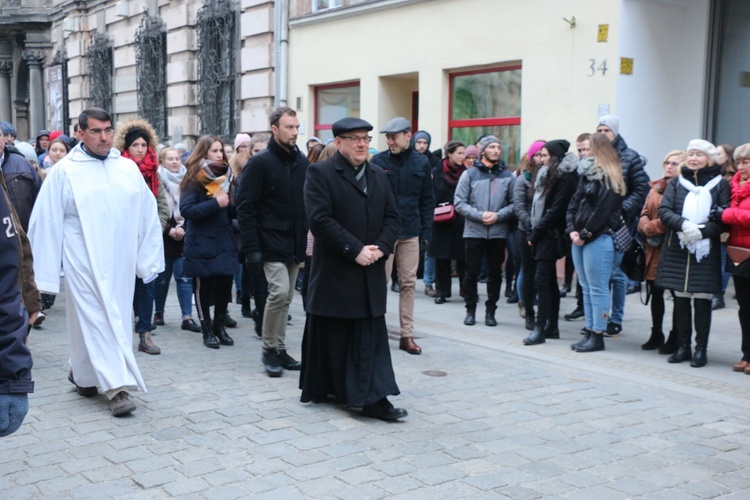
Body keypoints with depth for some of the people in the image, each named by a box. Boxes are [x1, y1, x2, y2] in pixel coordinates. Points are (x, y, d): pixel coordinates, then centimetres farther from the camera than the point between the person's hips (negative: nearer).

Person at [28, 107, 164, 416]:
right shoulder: (64, 171, -3)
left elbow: (147, 215, 8)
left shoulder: (128, 168, 6)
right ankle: (118, 386, -1)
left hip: (121, 262, 4)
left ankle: (83, 374, 31)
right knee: (99, 321, -4)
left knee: (117, 319, 12)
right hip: (85, 263, -4)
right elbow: (46, 223, -3)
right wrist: (42, 272, -4)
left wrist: (149, 258, 5)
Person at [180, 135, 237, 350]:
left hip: (224, 242, 5)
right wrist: (216, 203, -23)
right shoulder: (193, 179, -6)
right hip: (201, 244, -5)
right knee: (203, 287, 4)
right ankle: (207, 330, 17)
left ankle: (219, 325, 20)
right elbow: (186, 210, -18)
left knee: (225, 284, 0)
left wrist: (231, 205, -6)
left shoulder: (225, 176, 12)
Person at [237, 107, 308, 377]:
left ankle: (280, 349, 23)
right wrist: (251, 248, -16)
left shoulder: (303, 163, 9)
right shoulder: (260, 163, -8)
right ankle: (269, 350, 1)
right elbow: (245, 208, -11)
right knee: (279, 291, -15)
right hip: (271, 243, -6)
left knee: (286, 297, 11)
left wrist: (308, 237, 7)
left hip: (296, 244, 6)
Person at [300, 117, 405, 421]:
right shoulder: (320, 173, -6)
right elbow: (320, 219, -16)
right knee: (331, 335, 7)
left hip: (371, 272, 5)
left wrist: (380, 247, -8)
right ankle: (322, 388, 24)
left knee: (372, 337, 3)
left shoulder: (378, 175, 13)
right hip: (334, 271, -5)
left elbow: (391, 217, 10)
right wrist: (355, 250, -19)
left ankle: (374, 398, 5)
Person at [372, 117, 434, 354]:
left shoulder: (421, 163, 4)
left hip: (411, 233, 2)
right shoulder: (379, 161, -2)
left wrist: (426, 233, 1)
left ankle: (407, 335, 13)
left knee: (408, 284, 6)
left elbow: (427, 200, 7)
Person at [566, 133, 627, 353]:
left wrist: (585, 234, -13)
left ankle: (597, 336, 1)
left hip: (598, 240, -9)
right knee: (586, 288, 12)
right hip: (580, 239, 9)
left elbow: (603, 210, -16)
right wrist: (572, 229, -2)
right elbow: (574, 203, 12)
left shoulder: (609, 178, -9)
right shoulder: (586, 174, 16)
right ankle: (589, 332, 19)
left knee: (597, 289, -4)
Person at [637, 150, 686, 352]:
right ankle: (656, 335, 26)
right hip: (654, 249, 7)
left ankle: (675, 339, 10)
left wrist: (652, 226, -12)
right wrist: (646, 227, -7)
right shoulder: (656, 188, 15)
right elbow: (645, 214, 13)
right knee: (655, 293, 15)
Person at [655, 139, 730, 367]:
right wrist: (683, 225, -19)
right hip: (676, 251, 2)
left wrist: (702, 231, -19)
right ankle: (683, 347, 16)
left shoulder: (720, 185, 4)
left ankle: (701, 349, 8)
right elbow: (663, 211, -1)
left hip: (706, 252, -2)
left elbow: (724, 219, -4)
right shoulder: (676, 182, 10)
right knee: (680, 299, 7)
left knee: (702, 301, 0)